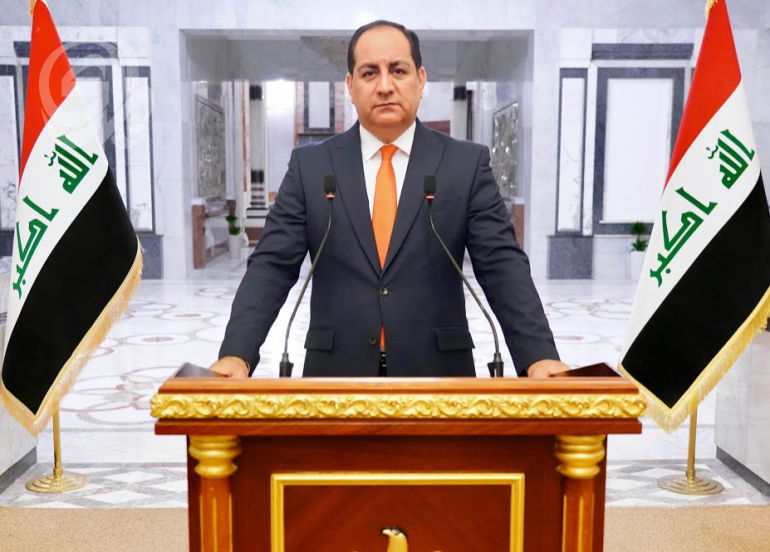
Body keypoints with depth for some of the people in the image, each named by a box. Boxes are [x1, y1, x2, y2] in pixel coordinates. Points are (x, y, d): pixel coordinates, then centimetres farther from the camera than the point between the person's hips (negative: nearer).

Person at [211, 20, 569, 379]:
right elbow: (272, 267, -2)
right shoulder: (309, 166, 2)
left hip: (437, 370, 0)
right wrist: (236, 353, -16)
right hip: (337, 371, 1)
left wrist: (539, 356, -17)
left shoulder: (468, 164, 0)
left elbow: (503, 268, -4)